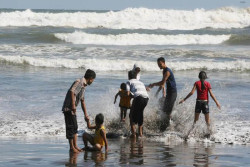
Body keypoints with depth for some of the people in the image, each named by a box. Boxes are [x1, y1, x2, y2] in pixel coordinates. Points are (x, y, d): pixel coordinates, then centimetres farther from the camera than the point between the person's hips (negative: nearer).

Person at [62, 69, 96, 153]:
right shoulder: (79, 82, -13)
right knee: (71, 128, -5)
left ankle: (75, 146, 18)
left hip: (73, 109, 10)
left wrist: (85, 114, 28)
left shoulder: (83, 86, 18)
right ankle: (72, 147, -1)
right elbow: (72, 91, -28)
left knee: (75, 128, 13)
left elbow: (82, 101, 26)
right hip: (68, 108, -10)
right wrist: (73, 105, -30)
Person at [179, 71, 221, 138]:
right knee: (207, 119, 10)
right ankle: (209, 131, 8)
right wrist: (216, 102, 1)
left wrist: (184, 99, -4)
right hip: (205, 102, -1)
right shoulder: (208, 84, -2)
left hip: (198, 102, 1)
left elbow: (192, 92, -8)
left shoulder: (197, 83, -1)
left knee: (196, 119, 6)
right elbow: (211, 94, -5)